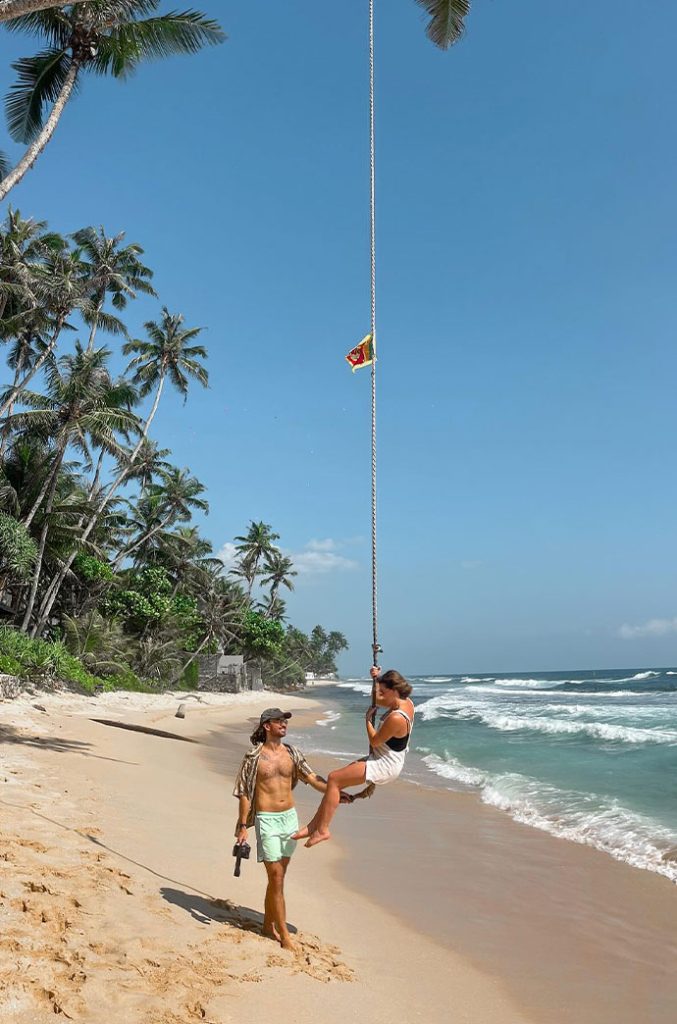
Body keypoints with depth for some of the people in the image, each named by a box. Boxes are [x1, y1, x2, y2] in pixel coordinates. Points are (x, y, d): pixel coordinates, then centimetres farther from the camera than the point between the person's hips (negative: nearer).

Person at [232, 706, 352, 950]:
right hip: (267, 820, -5)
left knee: (277, 876, 14)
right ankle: (285, 936, 3)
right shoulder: (254, 757, -8)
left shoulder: (291, 753, 5)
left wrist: (335, 793, -16)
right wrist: (243, 826, -8)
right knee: (276, 878, -4)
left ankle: (269, 926, 29)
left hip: (290, 817, 5)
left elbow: (311, 778, -1)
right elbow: (244, 793, -4)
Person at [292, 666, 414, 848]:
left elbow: (374, 741, -19)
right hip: (383, 760, 11)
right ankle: (314, 826, 15)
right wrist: (377, 679, 5)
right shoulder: (407, 702, -1)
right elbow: (378, 702, 19)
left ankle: (322, 830, -2)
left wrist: (368, 719, -6)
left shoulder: (396, 718, -30)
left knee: (333, 779, -10)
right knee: (336, 780, 10)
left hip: (384, 766, -11)